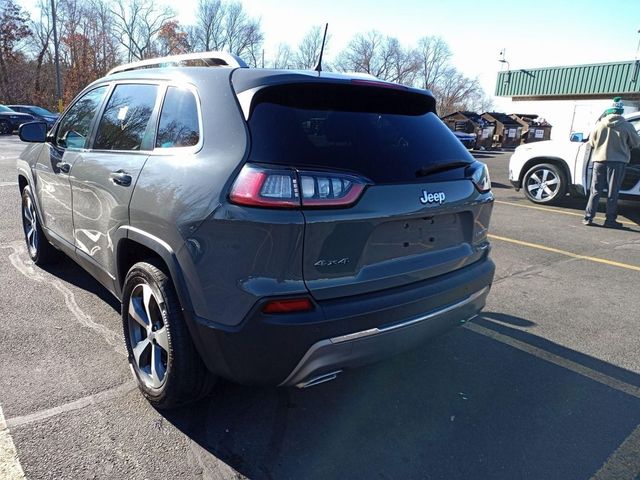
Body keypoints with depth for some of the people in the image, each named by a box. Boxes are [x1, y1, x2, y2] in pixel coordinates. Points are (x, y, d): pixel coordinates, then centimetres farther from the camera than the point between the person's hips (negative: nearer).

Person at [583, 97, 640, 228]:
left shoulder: (600, 124, -3)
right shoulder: (627, 126, -7)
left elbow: (591, 142, 6)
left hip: (600, 159, 2)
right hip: (618, 161, -1)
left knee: (595, 191, 8)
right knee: (613, 192, 4)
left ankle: (588, 217, 6)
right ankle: (610, 220, 6)